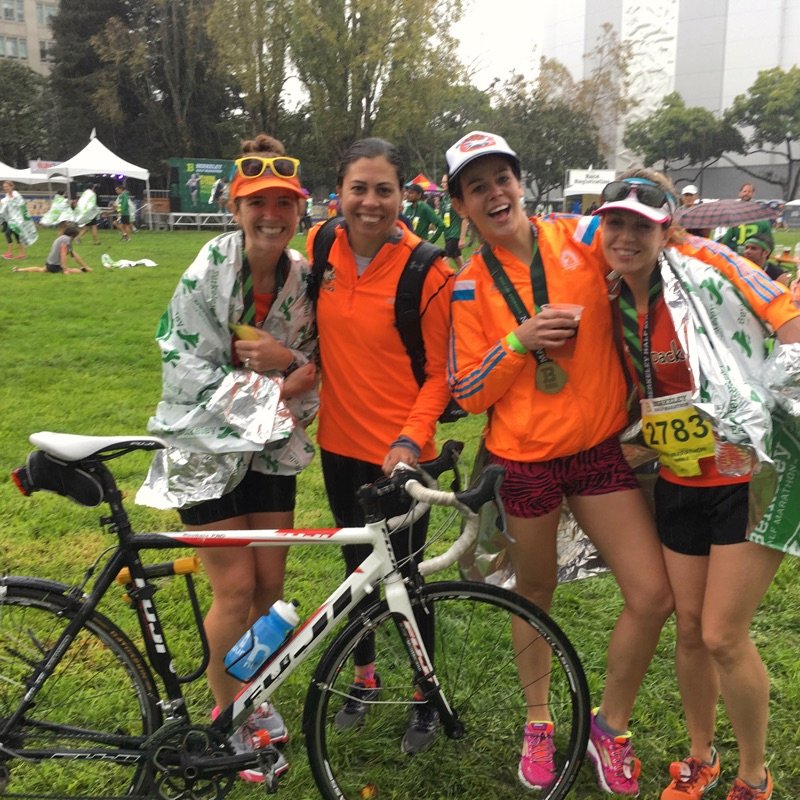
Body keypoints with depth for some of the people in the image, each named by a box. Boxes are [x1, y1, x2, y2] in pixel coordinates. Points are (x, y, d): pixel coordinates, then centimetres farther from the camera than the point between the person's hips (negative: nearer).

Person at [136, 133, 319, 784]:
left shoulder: (305, 277, -3)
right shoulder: (208, 272, -17)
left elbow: (314, 364, 3)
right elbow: (189, 374, -20)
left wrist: (287, 360, -18)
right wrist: (273, 390, -21)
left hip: (271, 445, 5)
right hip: (206, 444, -5)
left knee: (270, 585, 10)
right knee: (236, 588, -3)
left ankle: (251, 694, 36)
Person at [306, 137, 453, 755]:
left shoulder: (426, 270, -16)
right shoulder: (320, 247, -3)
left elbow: (439, 374, -11)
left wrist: (409, 439, -20)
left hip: (400, 451, -5)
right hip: (339, 442, 5)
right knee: (356, 564, 20)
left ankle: (426, 699, 29)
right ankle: (365, 677, 42)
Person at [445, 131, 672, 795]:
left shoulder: (581, 237, -4)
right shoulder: (469, 286, -4)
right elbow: (467, 394, -5)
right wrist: (519, 341, -19)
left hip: (601, 447, 1)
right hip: (524, 458, -1)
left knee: (654, 597, -3)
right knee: (536, 596, 15)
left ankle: (611, 725, 22)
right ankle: (538, 723, 39)